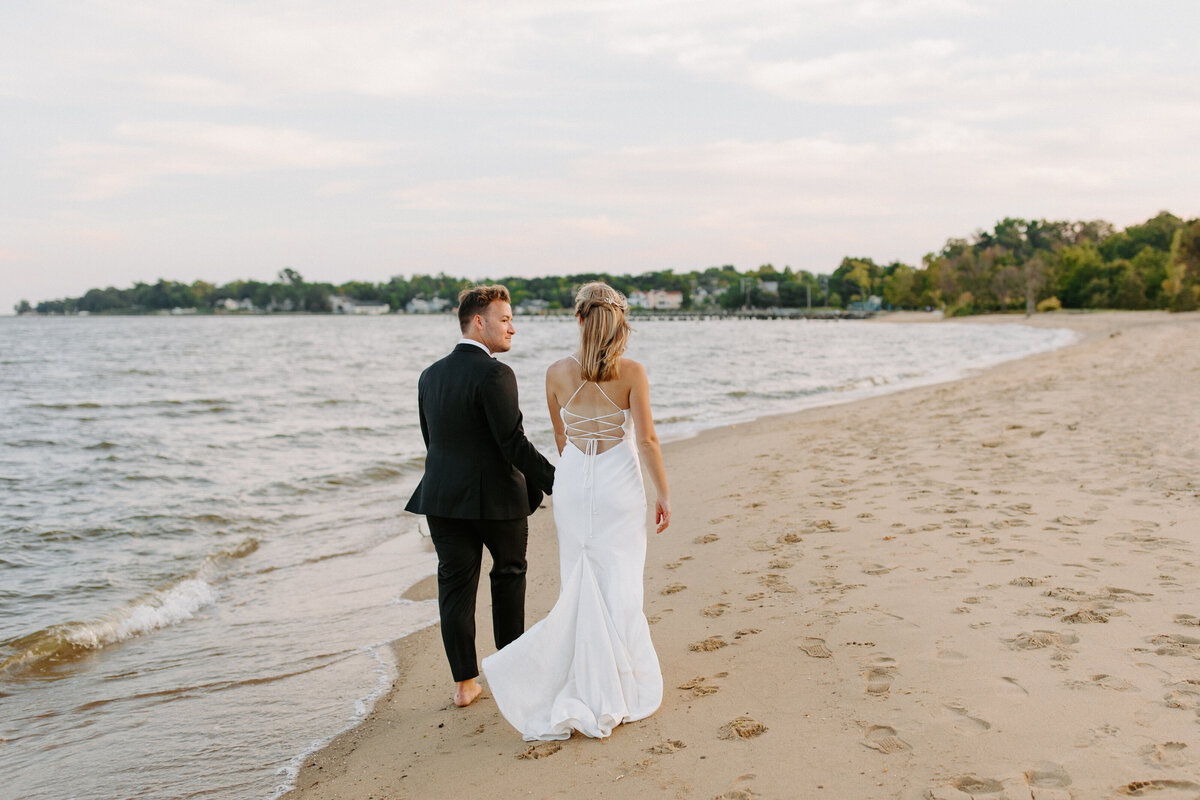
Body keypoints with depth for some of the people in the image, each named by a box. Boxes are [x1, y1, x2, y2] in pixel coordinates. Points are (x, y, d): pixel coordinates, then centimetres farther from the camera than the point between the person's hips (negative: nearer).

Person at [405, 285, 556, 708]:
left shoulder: (430, 375, 6)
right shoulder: (495, 375, -17)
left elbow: (431, 441, 12)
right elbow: (514, 444, -20)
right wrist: (557, 484, -14)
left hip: (443, 497, 5)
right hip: (498, 498, -5)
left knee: (455, 585, 9)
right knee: (509, 574, 18)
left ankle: (465, 683, 15)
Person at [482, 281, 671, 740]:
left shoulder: (557, 373, -3)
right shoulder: (632, 373, -11)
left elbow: (561, 437, 9)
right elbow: (647, 439, -12)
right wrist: (663, 494, -2)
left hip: (572, 482, 2)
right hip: (619, 484, -2)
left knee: (581, 586, 12)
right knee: (617, 588, 7)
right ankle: (617, 692, 14)